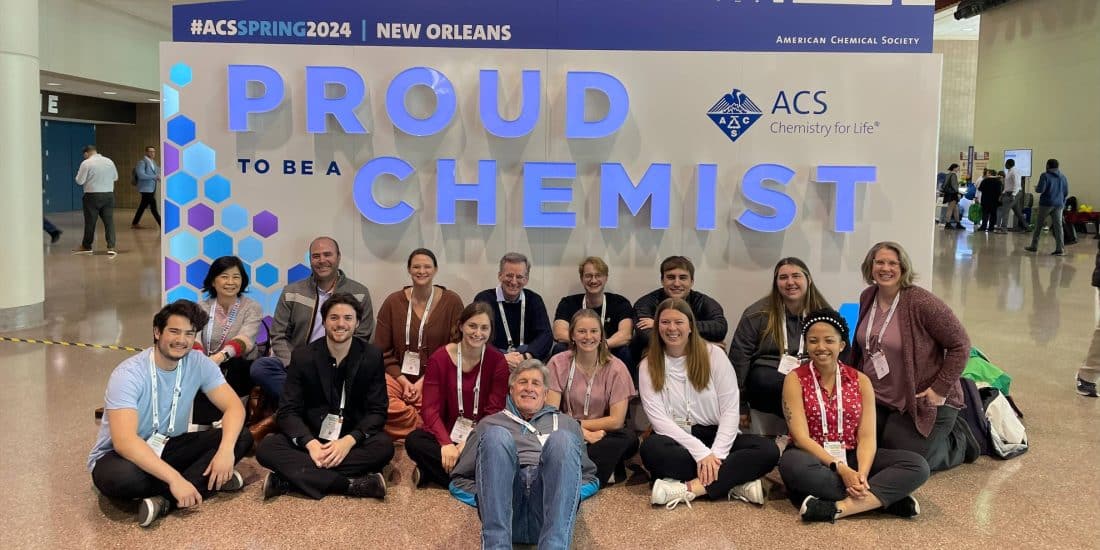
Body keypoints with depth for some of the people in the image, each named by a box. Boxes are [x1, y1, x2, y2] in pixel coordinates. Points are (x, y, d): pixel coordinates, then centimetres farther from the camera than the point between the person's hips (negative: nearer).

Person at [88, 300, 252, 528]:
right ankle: (207, 480, -22)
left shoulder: (198, 363, -9)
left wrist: (226, 450, -32)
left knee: (241, 438, -14)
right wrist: (174, 478, -42)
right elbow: (124, 441, -35)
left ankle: (165, 499, -27)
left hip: (168, 448, 6)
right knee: (121, 477, -41)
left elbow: (234, 406, -12)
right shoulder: (128, 374, -24)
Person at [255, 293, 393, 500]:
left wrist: (348, 441, -25)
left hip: (353, 439, 0)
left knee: (384, 445, -32)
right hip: (309, 438, 1)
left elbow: (377, 411, -7)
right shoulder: (302, 356, -4)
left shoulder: (372, 357, -4)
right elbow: (288, 411, -8)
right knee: (267, 447, -26)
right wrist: (311, 444, -27)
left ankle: (286, 480, -32)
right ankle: (352, 484, -37)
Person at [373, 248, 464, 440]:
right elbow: (382, 352, 7)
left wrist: (424, 381, -9)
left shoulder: (452, 302, 2)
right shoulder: (393, 302, 6)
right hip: (399, 376, 2)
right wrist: (403, 381, -8)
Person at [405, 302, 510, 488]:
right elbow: (430, 409, -8)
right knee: (414, 441, -29)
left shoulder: (498, 362, -1)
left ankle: (431, 472, -20)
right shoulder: (439, 358, -1)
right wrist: (446, 444, -26)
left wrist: (469, 443, -22)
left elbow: (494, 412, -6)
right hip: (446, 435, 0)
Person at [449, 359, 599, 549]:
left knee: (562, 438, -28)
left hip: (548, 513, 0)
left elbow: (589, 476, 27)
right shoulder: (490, 424, 31)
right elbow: (459, 480, 26)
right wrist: (485, 496, 5)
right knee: (496, 435, -27)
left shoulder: (565, 423, 33)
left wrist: (569, 493, 5)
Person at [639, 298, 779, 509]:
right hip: (677, 441, -1)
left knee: (769, 450, -25)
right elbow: (659, 418, -10)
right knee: (651, 448, -36)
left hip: (714, 437, 1)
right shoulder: (648, 366, 0)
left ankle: (689, 488, -33)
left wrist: (716, 454, -19)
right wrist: (701, 453, -22)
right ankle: (736, 482, -30)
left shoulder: (714, 354, 0)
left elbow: (730, 409, -5)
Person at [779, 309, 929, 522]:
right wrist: (840, 468, -26)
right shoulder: (795, 380, -3)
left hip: (852, 458, 3)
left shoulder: (860, 380, 5)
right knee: (793, 464, -39)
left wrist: (862, 474, -23)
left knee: (917, 465, -19)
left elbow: (867, 437, -3)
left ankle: (838, 508, -32)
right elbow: (801, 437, -13)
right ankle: (886, 499, -28)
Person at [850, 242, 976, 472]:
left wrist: (941, 389, -18)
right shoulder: (868, 297, 1)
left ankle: (959, 440, 21)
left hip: (921, 402, -7)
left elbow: (960, 345, -16)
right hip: (877, 398, 7)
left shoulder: (921, 302, -20)